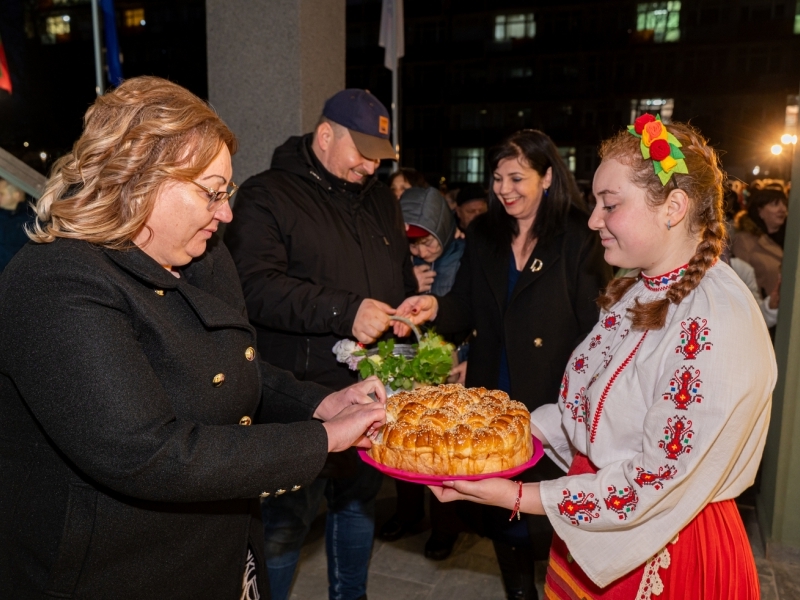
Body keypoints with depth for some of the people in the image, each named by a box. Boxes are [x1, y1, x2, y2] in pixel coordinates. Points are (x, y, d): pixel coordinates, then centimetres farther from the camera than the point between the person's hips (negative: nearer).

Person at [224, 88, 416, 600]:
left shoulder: (381, 200, 14)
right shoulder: (267, 196, -7)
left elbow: (401, 274, 25)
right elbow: (257, 287, -19)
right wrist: (345, 311, -25)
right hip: (303, 395, -6)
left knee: (360, 501, 21)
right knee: (285, 523, 3)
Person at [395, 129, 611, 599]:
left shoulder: (578, 240, -8)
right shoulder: (483, 235, 7)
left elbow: (594, 328, -10)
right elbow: (467, 309, 8)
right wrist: (435, 307, -13)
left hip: (553, 402, -4)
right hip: (492, 399, 5)